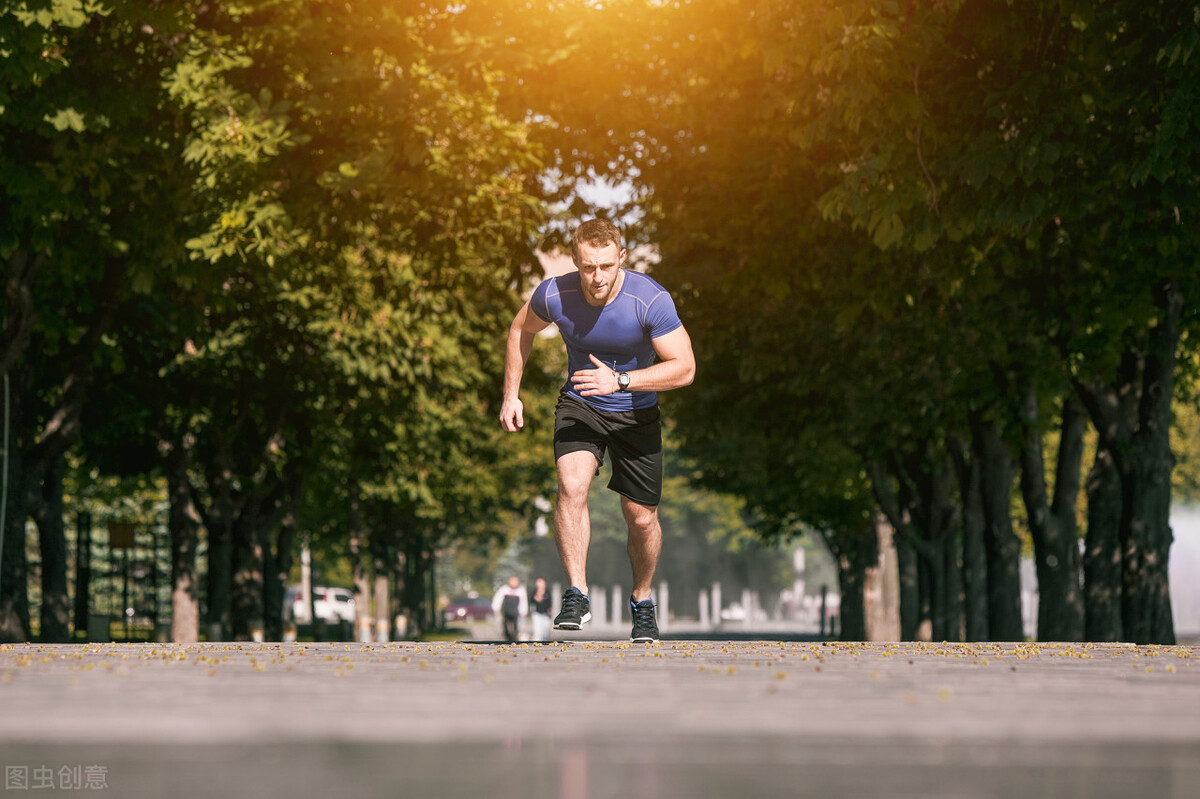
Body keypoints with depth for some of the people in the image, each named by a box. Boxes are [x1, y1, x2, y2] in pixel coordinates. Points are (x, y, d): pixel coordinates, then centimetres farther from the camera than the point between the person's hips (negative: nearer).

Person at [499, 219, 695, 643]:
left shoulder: (651, 299, -26)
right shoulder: (554, 294, -19)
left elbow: (684, 368, -24)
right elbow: (521, 329, 4)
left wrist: (620, 380, -34)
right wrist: (511, 394, 3)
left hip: (636, 413, -1)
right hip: (579, 404, 1)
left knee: (641, 517, 3)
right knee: (571, 486, -26)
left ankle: (642, 601, 30)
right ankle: (576, 595, -19)